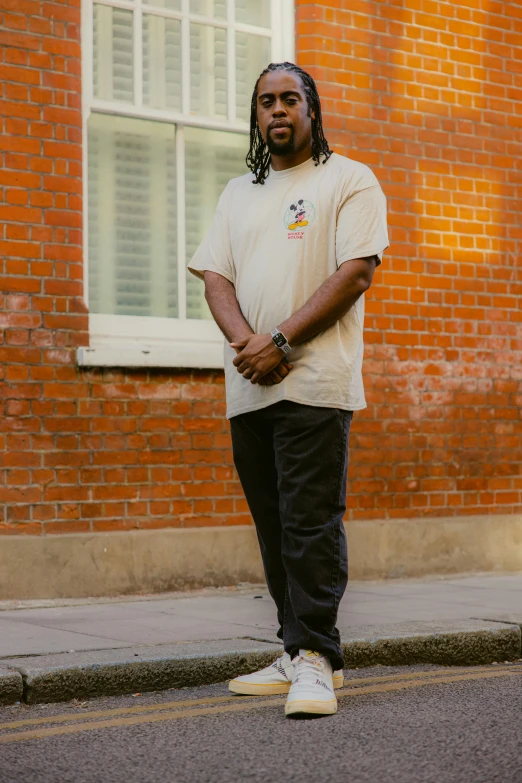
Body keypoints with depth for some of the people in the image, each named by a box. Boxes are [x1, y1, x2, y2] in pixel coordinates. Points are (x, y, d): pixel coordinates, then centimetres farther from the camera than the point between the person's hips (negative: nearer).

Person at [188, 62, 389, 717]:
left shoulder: (349, 180, 4)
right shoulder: (238, 194, 21)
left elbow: (356, 272, -8)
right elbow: (216, 276, 12)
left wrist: (280, 341, -15)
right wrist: (244, 341, -9)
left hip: (315, 382, -6)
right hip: (248, 389, 6)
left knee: (312, 524, -10)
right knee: (274, 528, 8)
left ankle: (316, 660, -6)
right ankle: (298, 655, 16)